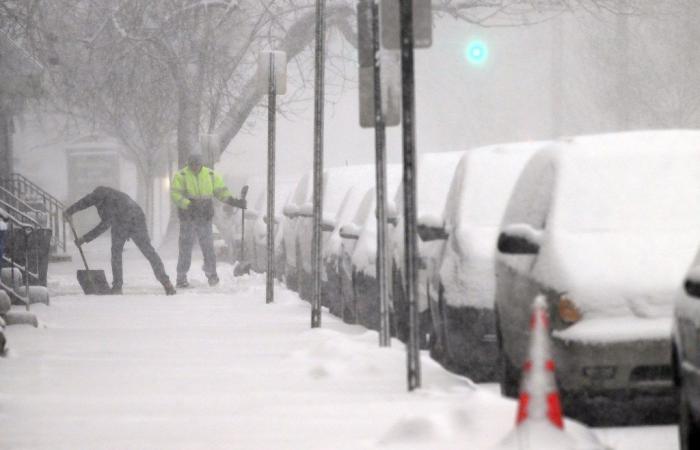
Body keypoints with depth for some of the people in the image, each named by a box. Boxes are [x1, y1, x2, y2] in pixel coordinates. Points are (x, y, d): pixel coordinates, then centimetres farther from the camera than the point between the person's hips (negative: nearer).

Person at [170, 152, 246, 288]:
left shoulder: (211, 175, 6)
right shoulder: (181, 176, -3)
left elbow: (221, 191, 7)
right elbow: (175, 194, -12)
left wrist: (233, 201, -9)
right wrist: (188, 204, -28)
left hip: (205, 218, 2)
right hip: (187, 218, -2)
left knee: (208, 246, -3)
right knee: (185, 247, -2)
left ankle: (211, 275, 8)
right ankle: (181, 278, 4)